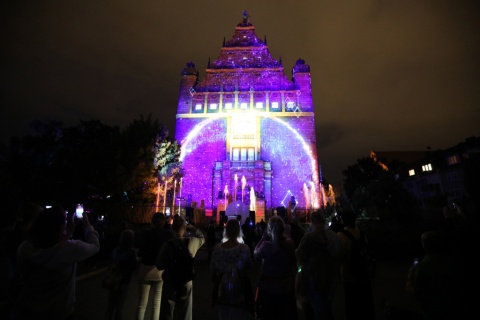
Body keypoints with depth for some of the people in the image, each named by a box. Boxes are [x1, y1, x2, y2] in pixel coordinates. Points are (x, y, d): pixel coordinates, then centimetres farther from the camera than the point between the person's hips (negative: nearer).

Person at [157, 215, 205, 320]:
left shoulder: (168, 245, -18)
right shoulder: (192, 242, -13)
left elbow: (159, 266, -10)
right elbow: (201, 238, 9)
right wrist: (192, 228, 8)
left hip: (170, 284, -1)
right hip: (186, 284, 2)